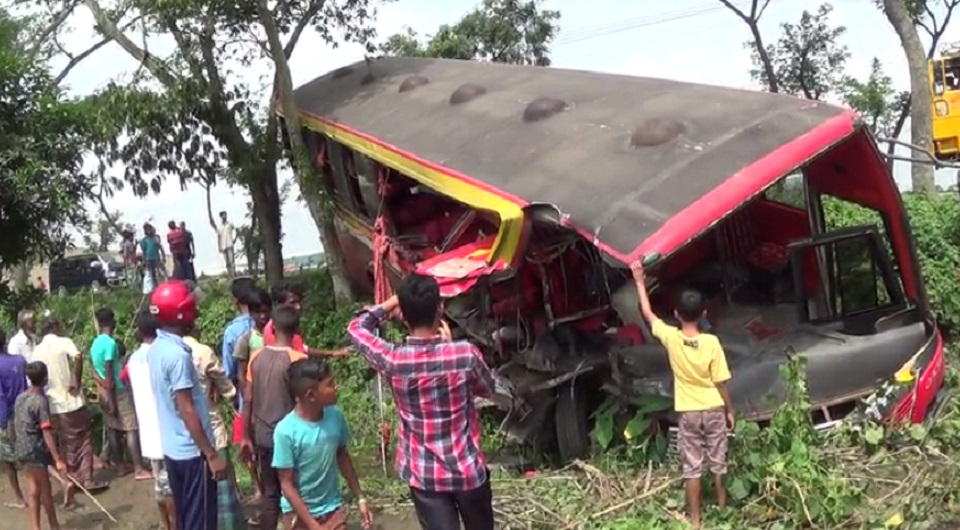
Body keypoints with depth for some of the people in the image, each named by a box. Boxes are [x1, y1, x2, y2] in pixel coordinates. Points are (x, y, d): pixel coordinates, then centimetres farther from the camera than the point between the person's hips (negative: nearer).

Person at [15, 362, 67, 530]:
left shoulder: (20, 398, 6)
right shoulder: (40, 401, -18)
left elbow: (17, 426, 15)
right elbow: (46, 433, -22)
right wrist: (58, 460, -23)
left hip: (22, 449, 8)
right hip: (35, 450, -8)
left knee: (35, 488, 15)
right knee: (45, 489, 5)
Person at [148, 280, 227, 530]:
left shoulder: (156, 349, 7)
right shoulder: (177, 354, -22)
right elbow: (187, 410, -22)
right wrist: (211, 454, -18)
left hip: (173, 448, 9)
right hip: (191, 451, -9)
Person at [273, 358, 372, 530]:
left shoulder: (335, 416, -10)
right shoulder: (286, 431, -24)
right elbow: (287, 484, -17)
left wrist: (360, 499, 8)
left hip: (333, 509, 4)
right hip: (300, 514, -4)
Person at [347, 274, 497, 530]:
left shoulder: (392, 360, -16)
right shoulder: (465, 354, -19)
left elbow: (356, 326, 4)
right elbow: (487, 389, 4)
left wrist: (392, 302, 8)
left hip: (424, 476, 0)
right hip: (468, 470, 0)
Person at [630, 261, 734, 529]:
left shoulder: (670, 338, -13)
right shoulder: (712, 343, -14)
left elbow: (648, 313, 3)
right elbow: (721, 383, -8)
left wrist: (640, 282, 12)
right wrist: (730, 410, 6)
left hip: (688, 412, 0)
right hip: (714, 410, 0)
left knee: (692, 467, 6)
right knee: (718, 462, 15)